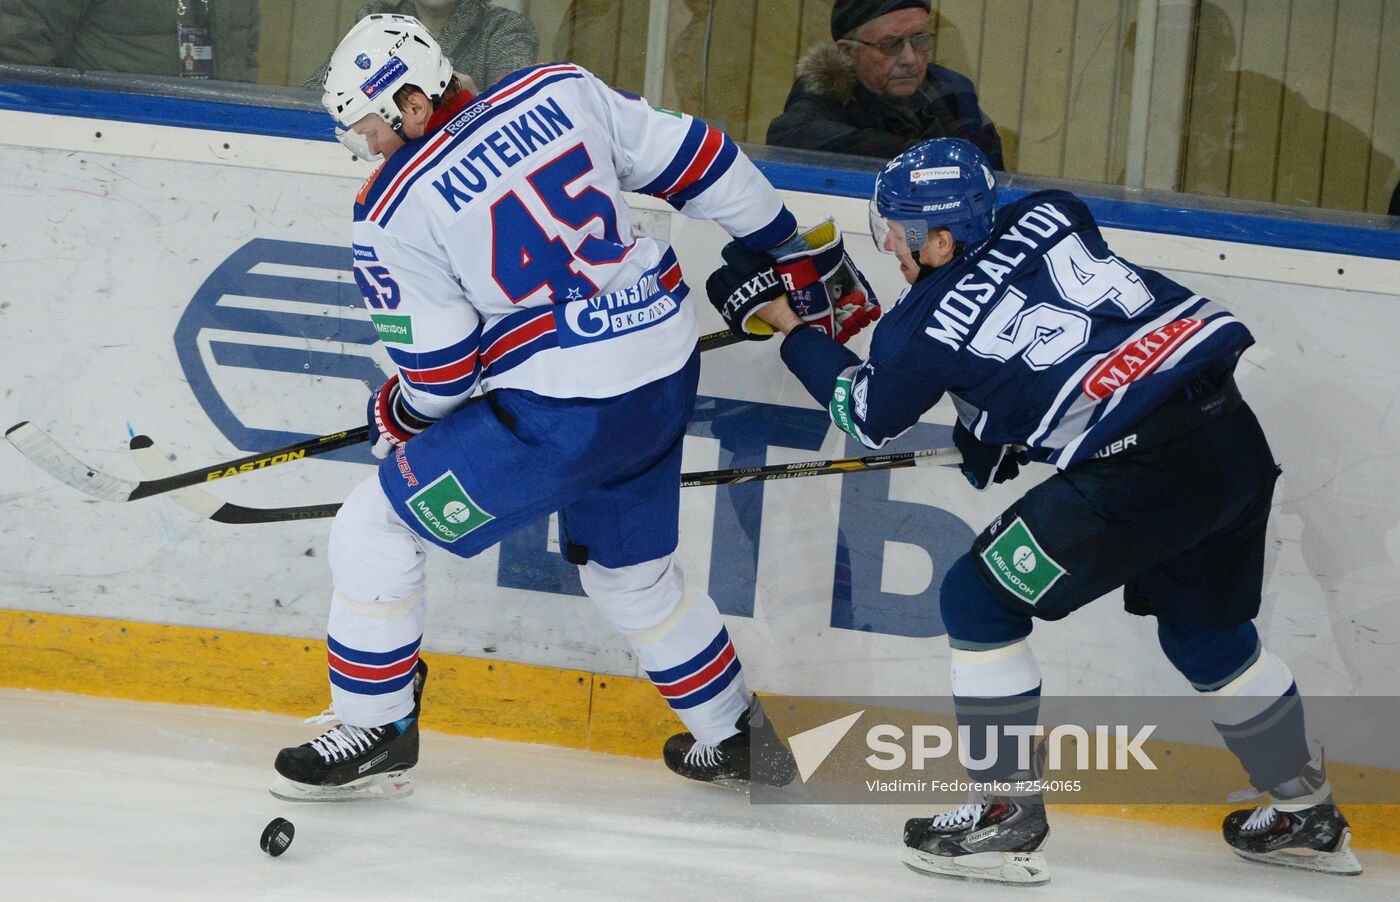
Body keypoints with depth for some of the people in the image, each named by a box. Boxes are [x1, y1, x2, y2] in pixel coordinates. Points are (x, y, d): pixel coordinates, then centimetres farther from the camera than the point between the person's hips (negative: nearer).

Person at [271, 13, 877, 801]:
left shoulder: (395, 214, -10)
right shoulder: (560, 91, 2)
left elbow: (440, 371, -6)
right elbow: (695, 161, 5)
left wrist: (399, 414, 17)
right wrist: (789, 245, 17)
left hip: (562, 417, -7)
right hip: (668, 378, 7)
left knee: (377, 529, 7)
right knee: (632, 568, 29)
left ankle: (374, 734, 14)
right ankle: (734, 736, 40)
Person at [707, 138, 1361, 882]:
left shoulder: (928, 324, 0)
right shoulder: (1050, 217, 13)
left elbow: (866, 414, 19)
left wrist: (781, 320, 28)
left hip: (1143, 470, -7)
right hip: (1235, 432, 7)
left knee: (978, 600, 8)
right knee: (1206, 629, 28)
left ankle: (1006, 817, 11)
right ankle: (1307, 818, 39)